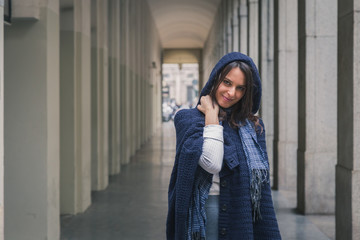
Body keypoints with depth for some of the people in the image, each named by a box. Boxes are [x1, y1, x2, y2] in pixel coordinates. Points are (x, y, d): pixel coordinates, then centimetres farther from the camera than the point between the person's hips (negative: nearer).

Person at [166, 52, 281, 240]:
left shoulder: (253, 127, 8)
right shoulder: (187, 118, -2)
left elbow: (262, 186, 4)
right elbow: (212, 163, -18)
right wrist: (211, 115, -9)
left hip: (243, 216, 3)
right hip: (203, 216, -3)